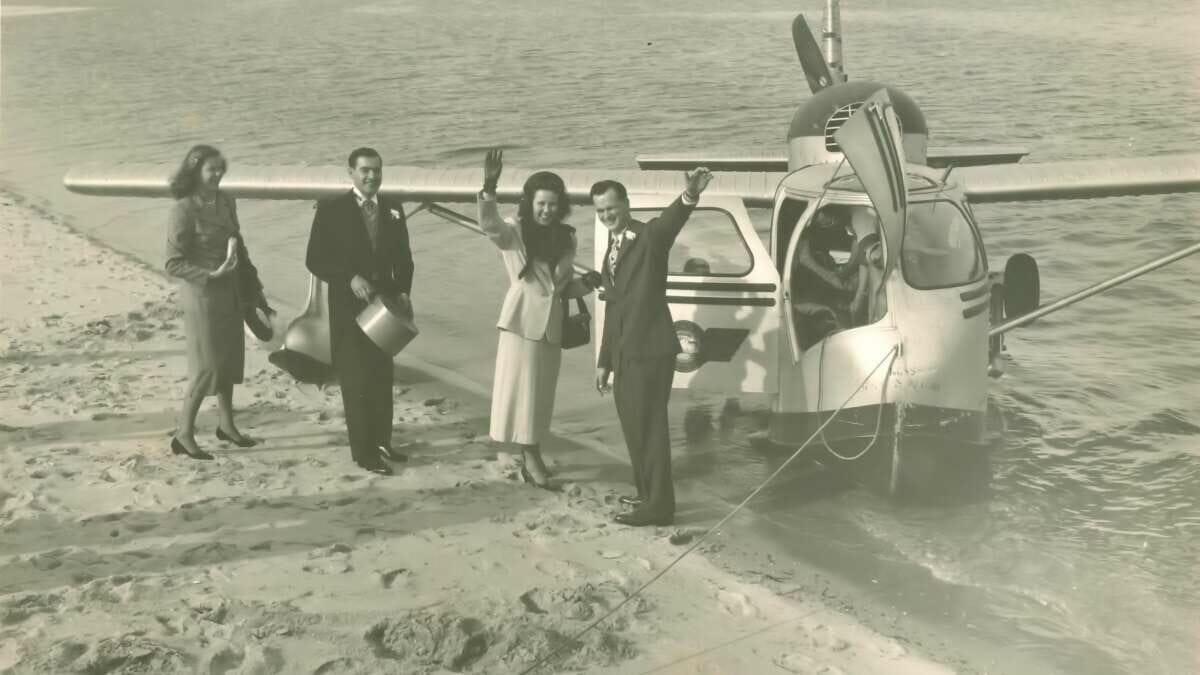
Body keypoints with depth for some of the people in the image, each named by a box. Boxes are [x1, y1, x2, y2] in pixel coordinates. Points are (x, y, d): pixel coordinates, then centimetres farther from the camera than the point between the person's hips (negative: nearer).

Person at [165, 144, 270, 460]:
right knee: (206, 367, -4)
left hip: (231, 294, 7)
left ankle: (226, 424, 30)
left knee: (230, 360, 15)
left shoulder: (225, 201, 5)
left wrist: (252, 286, 13)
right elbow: (174, 263, -16)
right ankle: (184, 434, 8)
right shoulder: (184, 209, -16)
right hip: (202, 297, -7)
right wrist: (210, 275, -25)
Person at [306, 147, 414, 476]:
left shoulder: (393, 209, 5)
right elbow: (315, 260, -9)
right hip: (349, 307, -5)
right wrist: (350, 279, -22)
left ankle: (381, 442, 26)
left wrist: (403, 291, -6)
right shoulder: (332, 210, -7)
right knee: (357, 381, -1)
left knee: (382, 377, 14)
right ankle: (364, 452, 6)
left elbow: (403, 257, 10)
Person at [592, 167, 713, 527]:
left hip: (650, 349, -8)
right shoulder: (611, 252, 18)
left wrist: (690, 195, -53)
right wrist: (604, 361, 22)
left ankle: (658, 504, 1)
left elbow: (671, 220, -31)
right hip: (625, 353, 9)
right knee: (634, 426, 16)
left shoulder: (650, 236, -7)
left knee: (649, 426, -5)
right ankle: (647, 492, 30)